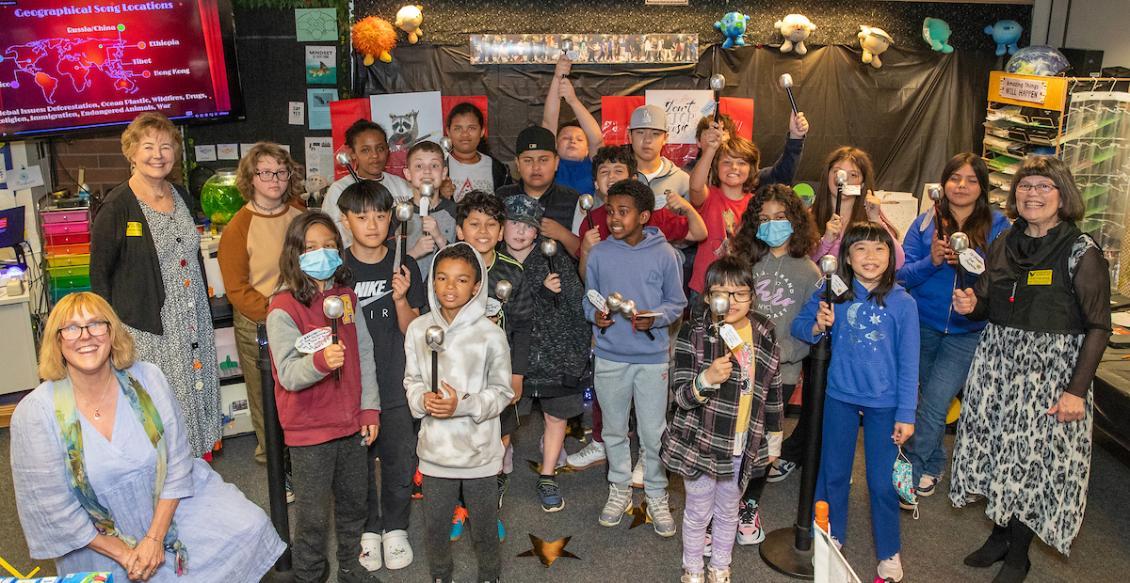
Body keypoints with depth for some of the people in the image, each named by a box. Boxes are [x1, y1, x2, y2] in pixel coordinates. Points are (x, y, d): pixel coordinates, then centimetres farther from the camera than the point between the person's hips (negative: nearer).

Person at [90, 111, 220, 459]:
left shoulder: (180, 195, 8)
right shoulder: (117, 207, -12)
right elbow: (99, 274, -7)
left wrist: (203, 303, 18)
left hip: (192, 321, 6)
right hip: (147, 326, -6)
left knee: (194, 389, 13)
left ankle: (197, 456, 29)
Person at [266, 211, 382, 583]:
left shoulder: (347, 298, 4)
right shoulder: (283, 309, -15)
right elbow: (287, 374, -20)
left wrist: (370, 409, 5)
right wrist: (320, 360, -39)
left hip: (351, 423, 6)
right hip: (308, 429, -6)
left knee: (354, 501, 20)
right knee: (313, 514, 5)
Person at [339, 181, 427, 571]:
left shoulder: (404, 267, -3)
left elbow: (412, 331, -4)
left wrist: (401, 299, -19)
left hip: (396, 385, 0)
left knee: (400, 463, 11)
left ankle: (395, 528, 32)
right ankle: (368, 530, 33)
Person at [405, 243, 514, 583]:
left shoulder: (490, 335, -13)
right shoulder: (418, 329, -4)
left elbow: (502, 392, -7)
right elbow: (412, 380, 6)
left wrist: (463, 405, -21)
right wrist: (422, 399, -15)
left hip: (479, 450, -2)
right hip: (435, 448, 2)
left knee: (484, 526, 15)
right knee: (435, 526, 17)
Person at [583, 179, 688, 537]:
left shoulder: (664, 254, -8)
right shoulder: (599, 254, -3)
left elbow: (677, 303, 0)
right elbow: (588, 299, 7)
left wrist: (654, 319, -18)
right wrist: (595, 315, -14)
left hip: (652, 357, -2)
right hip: (609, 357, 2)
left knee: (654, 433, 6)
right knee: (614, 430, 16)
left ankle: (657, 496, 25)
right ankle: (619, 489, 35)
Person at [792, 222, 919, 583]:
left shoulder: (902, 303, -10)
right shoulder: (833, 294, -6)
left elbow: (908, 363, -6)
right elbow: (798, 326, 2)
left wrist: (906, 414, -6)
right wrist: (818, 326, -20)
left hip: (884, 404, -2)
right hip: (840, 397, 2)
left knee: (882, 481, 7)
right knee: (834, 472, 16)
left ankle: (889, 552, 28)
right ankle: (830, 538, 36)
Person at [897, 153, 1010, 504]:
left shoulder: (997, 226, -2)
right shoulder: (925, 222, 2)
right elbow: (903, 275, -1)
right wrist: (931, 261, -20)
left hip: (967, 332, -2)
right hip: (922, 326, 2)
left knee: (936, 399, -10)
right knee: (929, 399, 12)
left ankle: (914, 468, 8)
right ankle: (933, 465, 32)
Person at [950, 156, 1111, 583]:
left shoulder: (1082, 253, -10)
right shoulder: (1003, 244, 5)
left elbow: (1098, 327, -10)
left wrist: (1077, 390, -15)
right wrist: (970, 305, -9)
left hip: (1052, 370, -5)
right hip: (998, 361, 5)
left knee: (1035, 458, 3)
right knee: (997, 449, 11)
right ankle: (999, 535, 31)